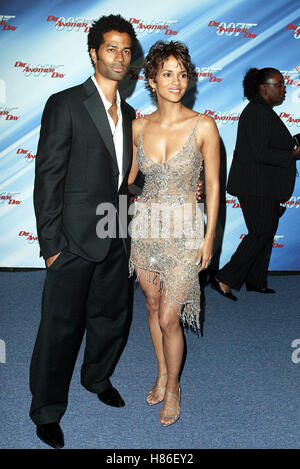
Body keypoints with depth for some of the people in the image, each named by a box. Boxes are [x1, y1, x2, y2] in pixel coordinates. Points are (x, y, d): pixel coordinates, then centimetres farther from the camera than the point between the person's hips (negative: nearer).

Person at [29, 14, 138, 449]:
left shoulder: (127, 112, 13)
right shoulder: (65, 104, -8)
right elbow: (48, 177, -11)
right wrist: (51, 243, -14)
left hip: (115, 237, 7)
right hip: (75, 237, -6)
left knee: (113, 315, 18)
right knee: (61, 326, 3)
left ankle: (97, 377, 44)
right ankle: (47, 411, 23)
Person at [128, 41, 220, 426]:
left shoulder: (203, 126, -9)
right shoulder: (139, 126, 0)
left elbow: (212, 185, -5)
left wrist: (209, 237, -6)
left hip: (184, 229, -3)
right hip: (144, 225, 4)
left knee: (169, 318, -2)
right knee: (153, 306, 16)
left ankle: (172, 386, 25)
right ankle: (162, 373, 39)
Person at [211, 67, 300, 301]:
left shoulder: (263, 111, 17)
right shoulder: (257, 113, -16)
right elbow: (260, 153, -24)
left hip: (265, 186, 11)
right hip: (257, 187, -11)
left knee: (266, 231, 13)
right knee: (261, 233, -8)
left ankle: (255, 281, 22)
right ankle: (224, 279, -3)